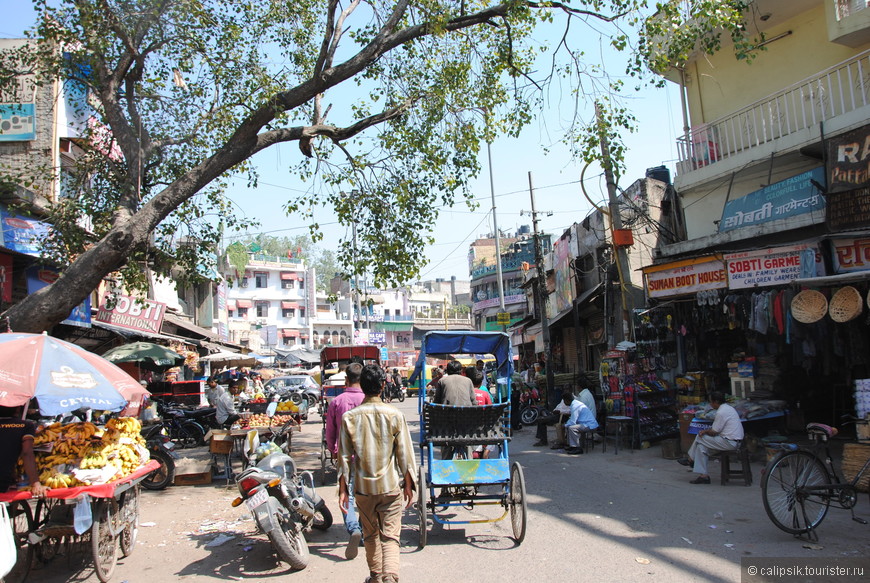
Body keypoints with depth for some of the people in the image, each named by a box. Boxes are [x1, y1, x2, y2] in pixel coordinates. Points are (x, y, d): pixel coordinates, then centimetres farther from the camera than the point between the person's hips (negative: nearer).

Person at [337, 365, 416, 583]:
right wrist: (408, 484, 6)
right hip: (391, 485, -2)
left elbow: (344, 456, -3)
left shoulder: (349, 417, -6)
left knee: (371, 535, 19)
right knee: (390, 536, 3)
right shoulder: (394, 415, -8)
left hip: (363, 486, 2)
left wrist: (343, 488, 5)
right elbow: (404, 454, -4)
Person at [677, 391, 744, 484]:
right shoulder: (728, 408, 14)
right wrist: (706, 431, 9)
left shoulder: (721, 412, -19)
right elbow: (717, 428, 20)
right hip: (735, 441, 10)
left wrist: (705, 431, 6)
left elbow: (714, 432, -14)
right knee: (701, 446, 6)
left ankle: (690, 459, 10)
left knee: (699, 437, -5)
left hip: (730, 443, -10)